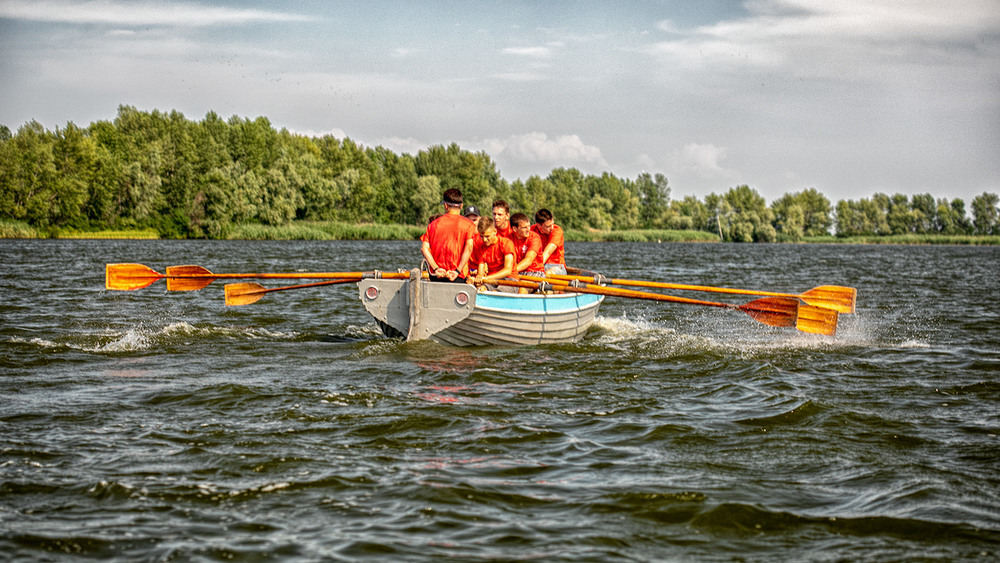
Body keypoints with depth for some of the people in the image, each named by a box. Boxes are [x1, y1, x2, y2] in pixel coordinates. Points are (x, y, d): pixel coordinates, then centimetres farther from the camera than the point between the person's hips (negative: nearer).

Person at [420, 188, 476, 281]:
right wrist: (457, 271, -11)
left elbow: (424, 248, 2)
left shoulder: (434, 224, 12)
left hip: (436, 277, 3)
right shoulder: (468, 225, 5)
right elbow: (468, 248, -9)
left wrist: (436, 268, -4)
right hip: (459, 277, -3)